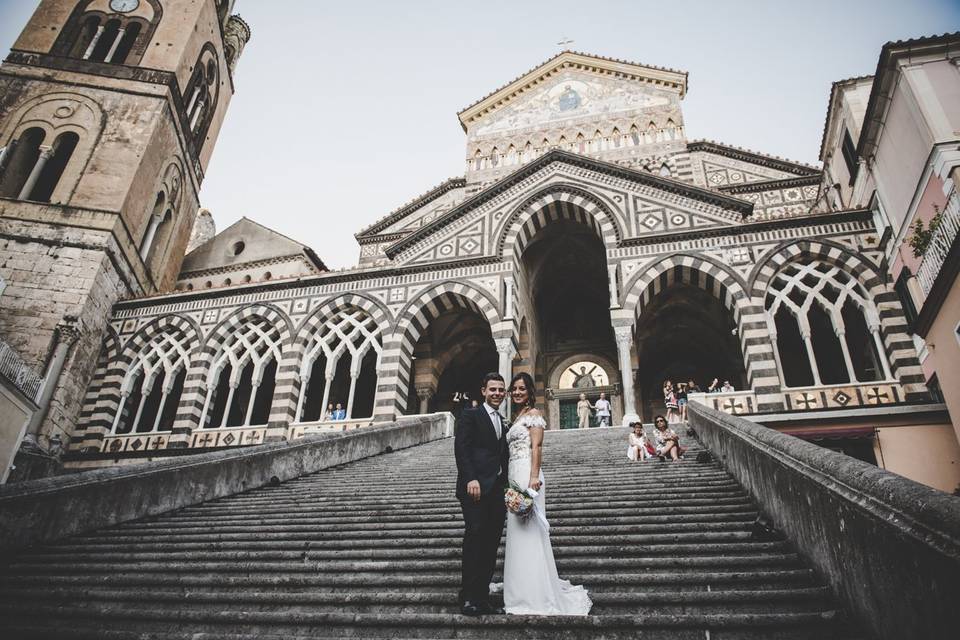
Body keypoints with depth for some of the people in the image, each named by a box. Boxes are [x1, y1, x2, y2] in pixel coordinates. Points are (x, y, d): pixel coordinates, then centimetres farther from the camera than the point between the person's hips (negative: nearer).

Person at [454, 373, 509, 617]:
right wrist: (471, 479, -20)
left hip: (497, 489, 7)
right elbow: (461, 449, -9)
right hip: (475, 487, -7)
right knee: (475, 536, -13)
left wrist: (505, 485, 10)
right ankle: (468, 598, -8)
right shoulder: (470, 415, 1)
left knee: (492, 543, 4)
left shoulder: (503, 422, 23)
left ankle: (482, 598, 8)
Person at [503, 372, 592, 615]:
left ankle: (535, 598, -6)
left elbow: (537, 447, -13)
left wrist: (534, 476, -23)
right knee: (518, 532, 9)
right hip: (514, 476, 9)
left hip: (527, 475, -9)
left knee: (528, 532, -9)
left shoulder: (533, 414, -2)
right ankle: (525, 594, 16)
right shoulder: (517, 417, 22)